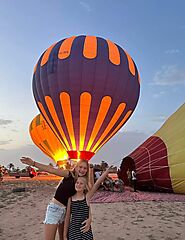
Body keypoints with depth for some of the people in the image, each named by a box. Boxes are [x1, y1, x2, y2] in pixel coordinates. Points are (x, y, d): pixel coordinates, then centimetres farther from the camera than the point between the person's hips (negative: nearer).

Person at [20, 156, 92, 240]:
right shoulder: (69, 174, -11)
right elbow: (52, 170, -23)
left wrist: (89, 218, -18)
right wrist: (33, 163, -34)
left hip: (66, 210, 5)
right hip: (55, 208, -5)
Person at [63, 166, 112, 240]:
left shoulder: (87, 197, -5)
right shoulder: (71, 198, 0)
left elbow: (98, 182, -14)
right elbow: (67, 218, 5)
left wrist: (108, 170, -20)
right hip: (73, 231, 1)